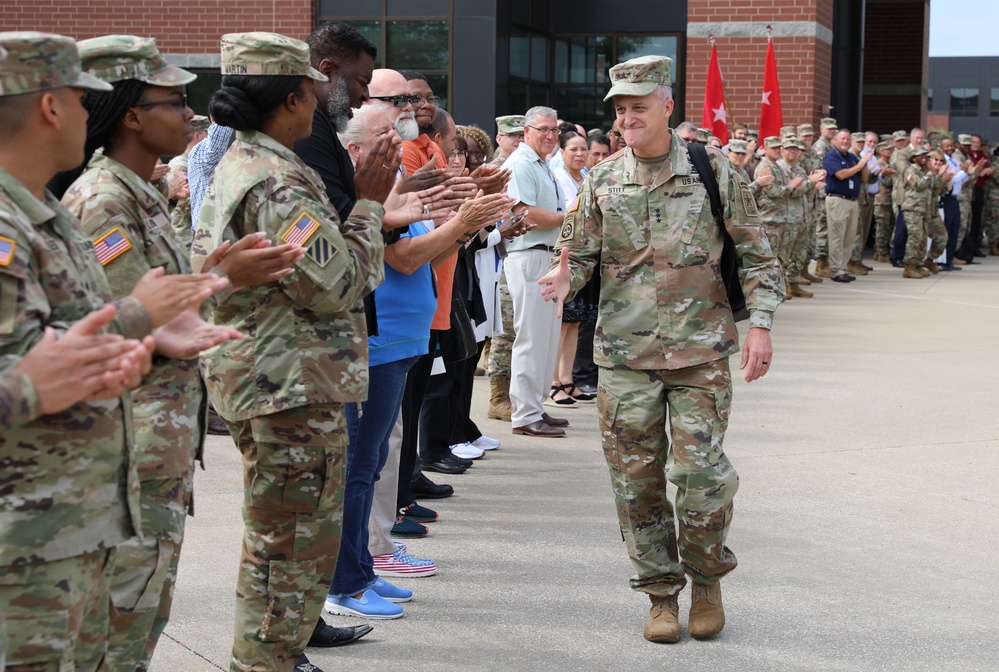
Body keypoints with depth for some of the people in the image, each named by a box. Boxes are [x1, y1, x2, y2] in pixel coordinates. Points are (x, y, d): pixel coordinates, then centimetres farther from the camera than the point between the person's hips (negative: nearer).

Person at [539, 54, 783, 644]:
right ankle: (662, 592, 19)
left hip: (700, 351, -2)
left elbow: (756, 256, 3)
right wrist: (566, 276, -14)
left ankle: (707, 578, 19)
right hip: (625, 355, 2)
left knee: (699, 472, -7)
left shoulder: (713, 171, 0)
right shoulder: (603, 182, 6)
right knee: (636, 479, 4)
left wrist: (759, 324, -7)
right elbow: (580, 253, 10)